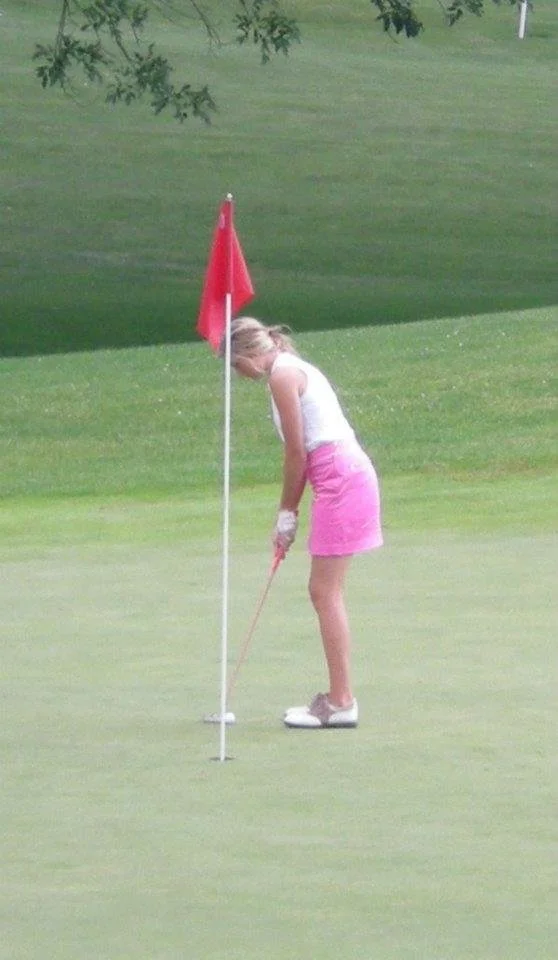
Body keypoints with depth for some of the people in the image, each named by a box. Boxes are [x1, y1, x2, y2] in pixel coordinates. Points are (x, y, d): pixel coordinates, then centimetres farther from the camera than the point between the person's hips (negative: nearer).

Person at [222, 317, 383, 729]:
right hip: (349, 474, 10)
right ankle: (339, 696, 15)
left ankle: (342, 703, -7)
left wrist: (287, 512, -1)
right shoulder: (295, 370, 19)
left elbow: (297, 452, -10)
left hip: (340, 479, -10)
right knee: (326, 591, 12)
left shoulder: (282, 374, -9)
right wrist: (289, 514, 13)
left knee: (325, 591, -7)